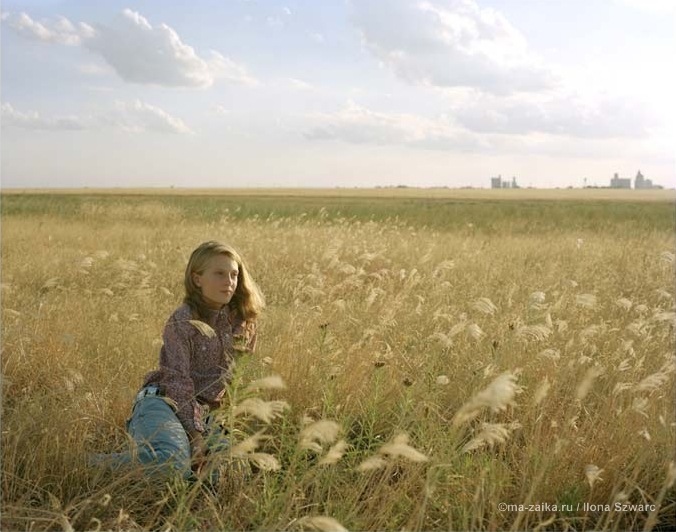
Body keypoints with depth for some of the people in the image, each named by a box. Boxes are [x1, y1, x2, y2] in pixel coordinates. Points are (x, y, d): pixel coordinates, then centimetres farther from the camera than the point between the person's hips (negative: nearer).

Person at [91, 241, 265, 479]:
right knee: (173, 466, -35)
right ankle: (104, 465, -9)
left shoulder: (239, 321, 10)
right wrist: (196, 435, -18)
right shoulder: (183, 321, -8)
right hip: (163, 403, -7)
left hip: (201, 413, 8)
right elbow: (179, 380, -13)